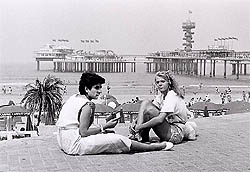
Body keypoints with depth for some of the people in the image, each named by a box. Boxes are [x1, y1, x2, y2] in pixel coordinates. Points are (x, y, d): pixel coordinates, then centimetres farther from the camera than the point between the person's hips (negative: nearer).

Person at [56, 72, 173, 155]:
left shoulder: (74, 98, 12)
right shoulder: (87, 105, -16)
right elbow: (83, 132, -19)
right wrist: (104, 127, -10)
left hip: (64, 142, 10)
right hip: (75, 144, -10)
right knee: (118, 140, -7)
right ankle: (154, 147, 3)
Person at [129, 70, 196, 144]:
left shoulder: (172, 96, -17)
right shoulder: (160, 96, 10)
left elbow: (160, 119, -28)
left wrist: (139, 126, -25)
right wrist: (135, 123, -11)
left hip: (176, 134, -9)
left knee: (149, 110, -24)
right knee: (145, 102, -2)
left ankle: (143, 138, -7)